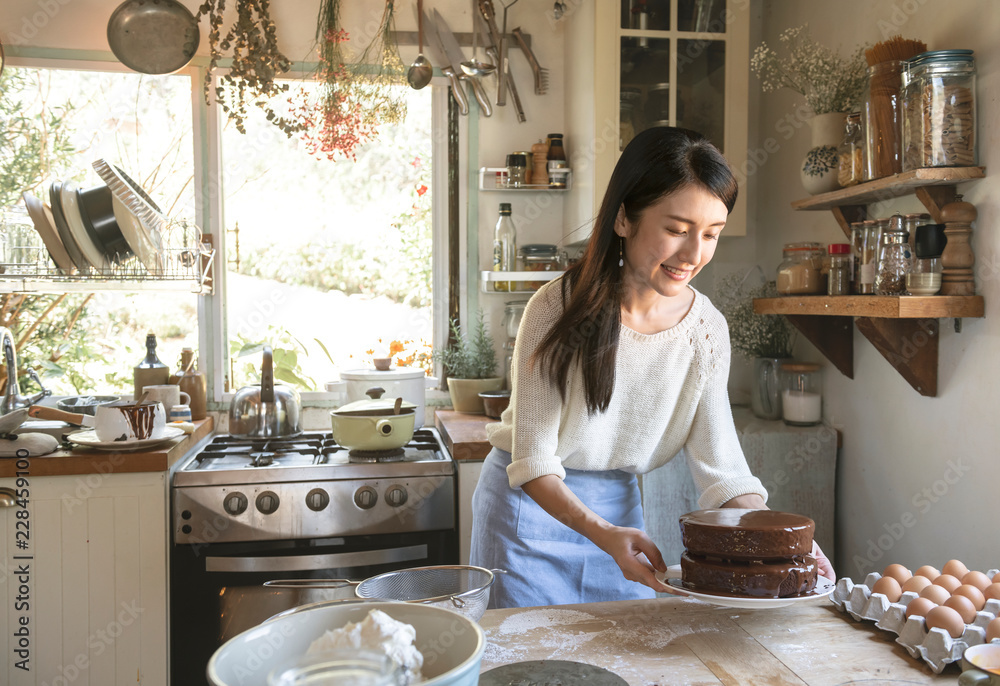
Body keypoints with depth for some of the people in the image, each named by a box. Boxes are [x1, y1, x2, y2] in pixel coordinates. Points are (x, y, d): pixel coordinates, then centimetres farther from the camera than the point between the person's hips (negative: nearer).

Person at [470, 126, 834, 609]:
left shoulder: (707, 329, -10)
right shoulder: (559, 308, -23)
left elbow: (721, 466, -8)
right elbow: (533, 464, -20)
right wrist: (604, 534, -35)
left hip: (619, 505, 4)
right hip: (531, 504, -3)